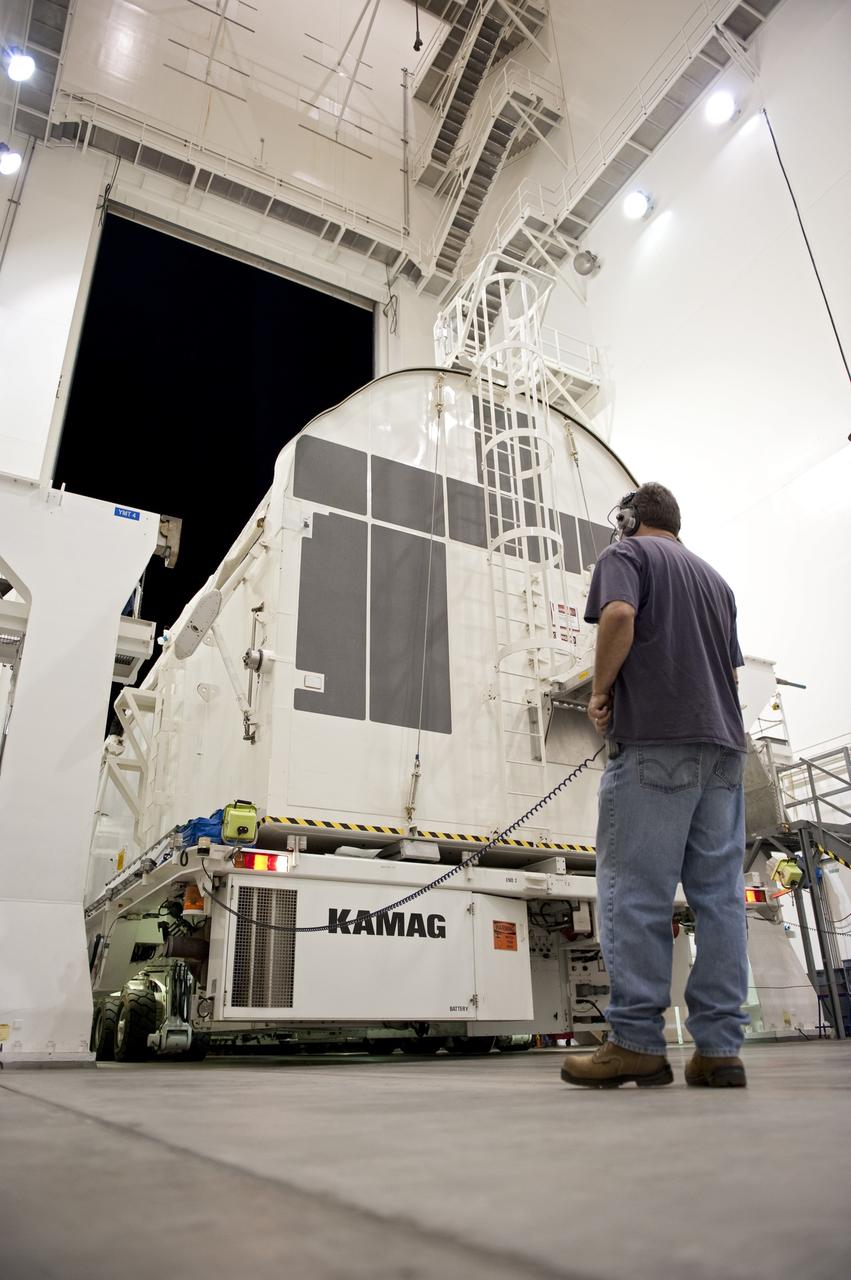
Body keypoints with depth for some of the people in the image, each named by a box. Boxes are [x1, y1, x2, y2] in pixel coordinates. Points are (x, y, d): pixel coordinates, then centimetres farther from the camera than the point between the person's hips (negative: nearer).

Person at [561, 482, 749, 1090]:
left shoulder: (627, 554, 7)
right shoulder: (715, 577, 26)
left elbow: (619, 615, -15)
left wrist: (600, 693, -5)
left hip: (653, 741, -7)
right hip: (724, 744, 7)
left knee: (635, 891, -6)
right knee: (720, 893, 4)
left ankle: (637, 1041, -5)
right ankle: (720, 1046, 4)